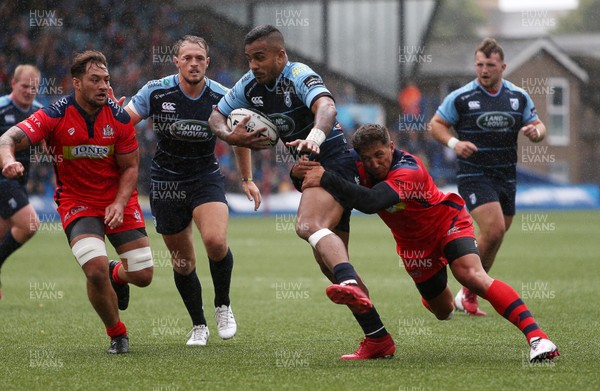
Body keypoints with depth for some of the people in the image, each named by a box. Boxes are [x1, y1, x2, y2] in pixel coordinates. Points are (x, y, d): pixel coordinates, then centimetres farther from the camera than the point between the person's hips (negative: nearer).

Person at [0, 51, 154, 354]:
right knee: (96, 270, -25)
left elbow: (130, 167, 0)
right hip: (76, 202, -3)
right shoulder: (55, 115, -16)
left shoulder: (119, 118, -9)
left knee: (142, 275, -2)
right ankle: (117, 334, 0)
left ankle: (117, 275, 38)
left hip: (118, 202, 3)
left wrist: (120, 203, -17)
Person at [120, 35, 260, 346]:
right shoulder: (156, 92, -11)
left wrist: (247, 179, 16)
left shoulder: (221, 97, -7)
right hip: (166, 182, 1)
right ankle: (198, 325, 25)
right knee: (182, 262, 5)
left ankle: (223, 306, 0)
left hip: (206, 178, -1)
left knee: (215, 241, -26)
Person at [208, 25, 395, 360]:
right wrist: (230, 136, -6)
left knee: (309, 225, -35)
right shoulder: (250, 85, 8)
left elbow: (327, 106, -36)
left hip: (332, 160, -9)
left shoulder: (299, 75, -16)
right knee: (330, 264, 8)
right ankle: (378, 338, 9)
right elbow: (216, 117, 18)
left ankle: (352, 286, -58)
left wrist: (315, 135, -57)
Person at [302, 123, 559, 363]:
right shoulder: (362, 168, -16)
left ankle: (535, 335, -39)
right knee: (443, 311, 13)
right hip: (414, 242, 6)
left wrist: (326, 179, -51)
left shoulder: (408, 170, -34)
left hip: (448, 223, -6)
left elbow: (370, 202, -49)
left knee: (471, 275, -33)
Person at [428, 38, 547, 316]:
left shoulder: (519, 97, 6)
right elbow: (436, 124, 2)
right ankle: (469, 290, -6)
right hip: (474, 175, -5)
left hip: (506, 175, 5)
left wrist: (536, 131, -11)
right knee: (493, 230, -22)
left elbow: (538, 125, 14)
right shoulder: (460, 97, -5)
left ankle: (468, 295, 23)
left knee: (494, 238, 8)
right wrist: (453, 143, -16)